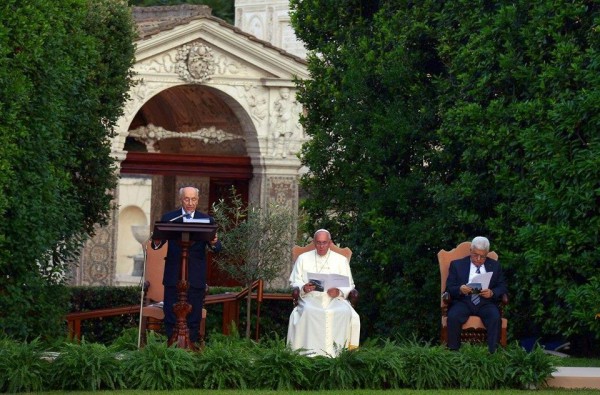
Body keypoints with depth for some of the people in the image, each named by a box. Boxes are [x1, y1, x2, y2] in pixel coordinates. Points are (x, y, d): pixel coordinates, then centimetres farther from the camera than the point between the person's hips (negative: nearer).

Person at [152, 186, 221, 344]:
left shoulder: (207, 220, 4)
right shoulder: (168, 218, 4)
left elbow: (217, 248, -3)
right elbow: (158, 244, -5)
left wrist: (214, 243, -27)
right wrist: (156, 243, -29)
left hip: (196, 277, 0)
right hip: (173, 276, 0)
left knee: (194, 318, 4)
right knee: (171, 317, 2)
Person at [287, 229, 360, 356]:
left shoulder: (341, 260, 18)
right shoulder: (303, 258, 18)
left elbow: (349, 285, 12)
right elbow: (294, 282, 14)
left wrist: (339, 292, -11)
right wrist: (303, 288, -10)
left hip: (334, 298, 0)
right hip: (310, 297, 0)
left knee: (344, 311, -34)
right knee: (309, 311, -37)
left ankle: (335, 349, -33)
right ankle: (312, 350, -38)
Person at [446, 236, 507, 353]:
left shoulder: (495, 266, 16)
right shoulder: (457, 265, 12)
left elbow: (502, 287, 12)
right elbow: (449, 287, 6)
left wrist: (492, 293, -12)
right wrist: (460, 290, -18)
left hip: (486, 302, 1)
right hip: (463, 302, -1)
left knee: (495, 318, -32)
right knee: (453, 317, -33)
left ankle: (492, 352, -31)